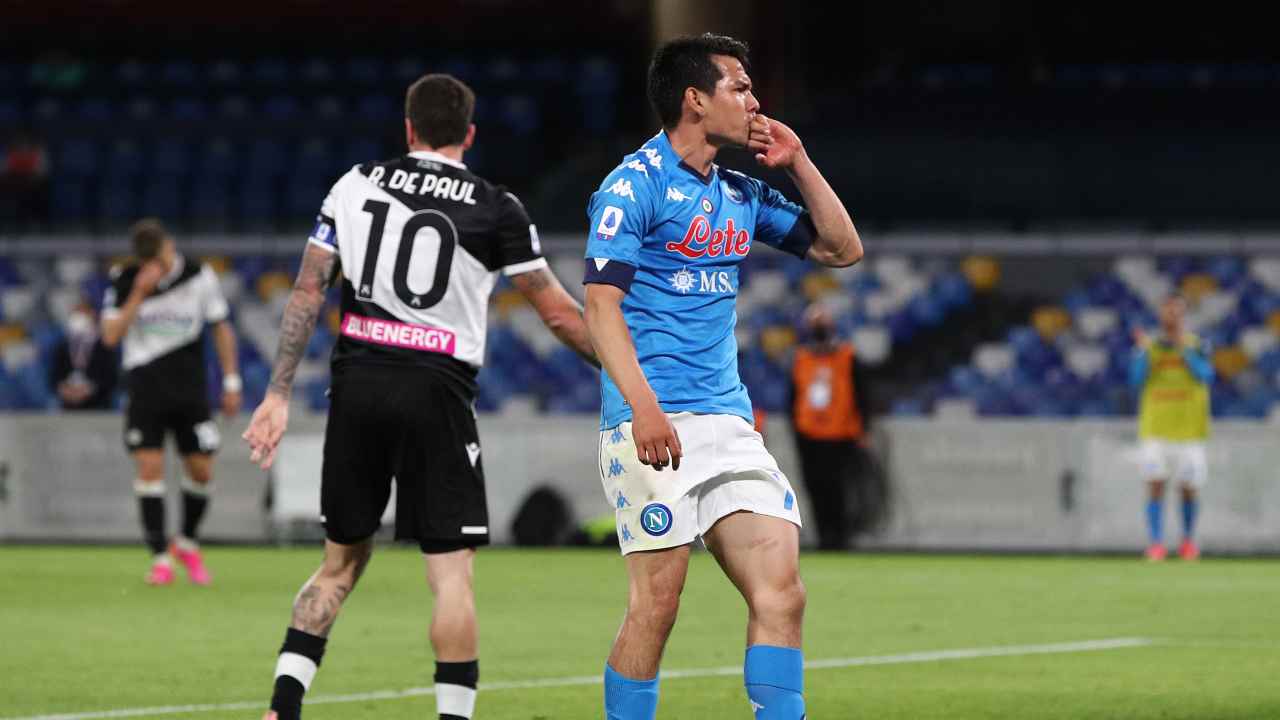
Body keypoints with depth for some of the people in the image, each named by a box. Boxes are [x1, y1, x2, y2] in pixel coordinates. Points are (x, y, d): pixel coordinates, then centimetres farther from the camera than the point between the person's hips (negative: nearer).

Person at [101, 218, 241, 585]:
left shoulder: (200, 277, -3)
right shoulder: (125, 282, -5)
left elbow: (222, 328, 6)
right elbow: (111, 335, -13)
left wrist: (231, 382, 4)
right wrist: (139, 293, -21)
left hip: (190, 390, 1)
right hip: (145, 387, -1)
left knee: (201, 471, 0)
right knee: (150, 468, -10)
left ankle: (187, 542, 25)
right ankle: (160, 558, -5)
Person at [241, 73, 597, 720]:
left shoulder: (356, 184, 8)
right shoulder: (495, 208, 0)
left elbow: (307, 291, 7)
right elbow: (557, 313, 5)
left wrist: (278, 394, 10)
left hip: (357, 382, 4)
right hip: (435, 390, -4)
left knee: (341, 562, 15)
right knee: (452, 571, -1)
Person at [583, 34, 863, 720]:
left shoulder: (742, 195, 17)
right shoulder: (635, 185, -4)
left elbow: (842, 249, 24)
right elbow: (601, 304, -12)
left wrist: (798, 163, 12)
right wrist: (642, 405, -24)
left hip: (728, 422, 7)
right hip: (655, 425, -7)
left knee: (780, 591, -5)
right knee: (656, 603, -10)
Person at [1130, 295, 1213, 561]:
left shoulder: (1197, 347, 2)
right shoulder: (1150, 346, 5)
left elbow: (1205, 376, -15)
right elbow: (1136, 380, -6)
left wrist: (1184, 349, -22)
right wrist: (1143, 351, -18)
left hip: (1188, 429, 0)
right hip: (1155, 429, 0)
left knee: (1189, 489, 6)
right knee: (1155, 485, -10)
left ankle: (1188, 539, 28)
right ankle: (1156, 544, -9)